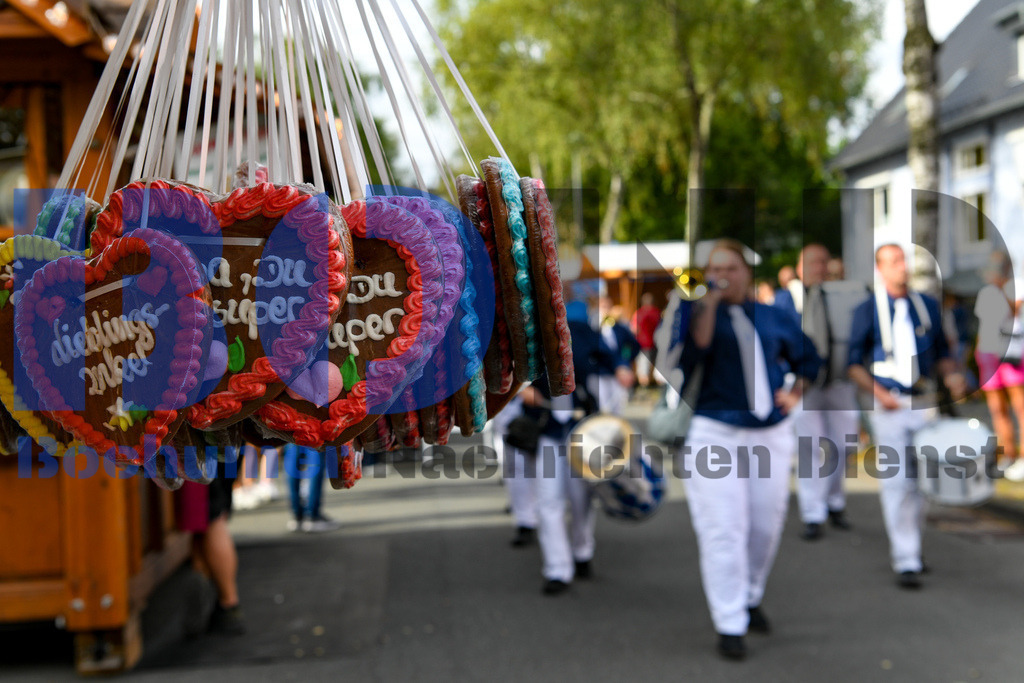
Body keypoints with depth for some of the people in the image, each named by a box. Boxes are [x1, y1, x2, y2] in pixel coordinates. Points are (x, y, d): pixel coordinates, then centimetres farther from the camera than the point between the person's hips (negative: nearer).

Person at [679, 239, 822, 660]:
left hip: (771, 435, 4)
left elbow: (808, 358, 24)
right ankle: (729, 625, 0)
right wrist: (709, 302, -23)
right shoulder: (699, 314, -2)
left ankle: (749, 599, 33)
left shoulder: (774, 318, 10)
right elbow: (696, 347, -25)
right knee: (723, 531, -7)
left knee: (766, 526, 11)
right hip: (716, 435, -4)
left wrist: (794, 395, 10)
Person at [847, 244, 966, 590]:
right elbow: (854, 362, -2)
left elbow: (941, 351, 16)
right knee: (895, 481, -7)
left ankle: (910, 543, 29)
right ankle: (905, 560, -1)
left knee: (920, 480, 10)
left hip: (924, 402, 4)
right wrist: (877, 392, -17)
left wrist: (950, 375, -4)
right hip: (888, 405, -4)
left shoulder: (927, 305, 10)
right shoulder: (867, 310, -2)